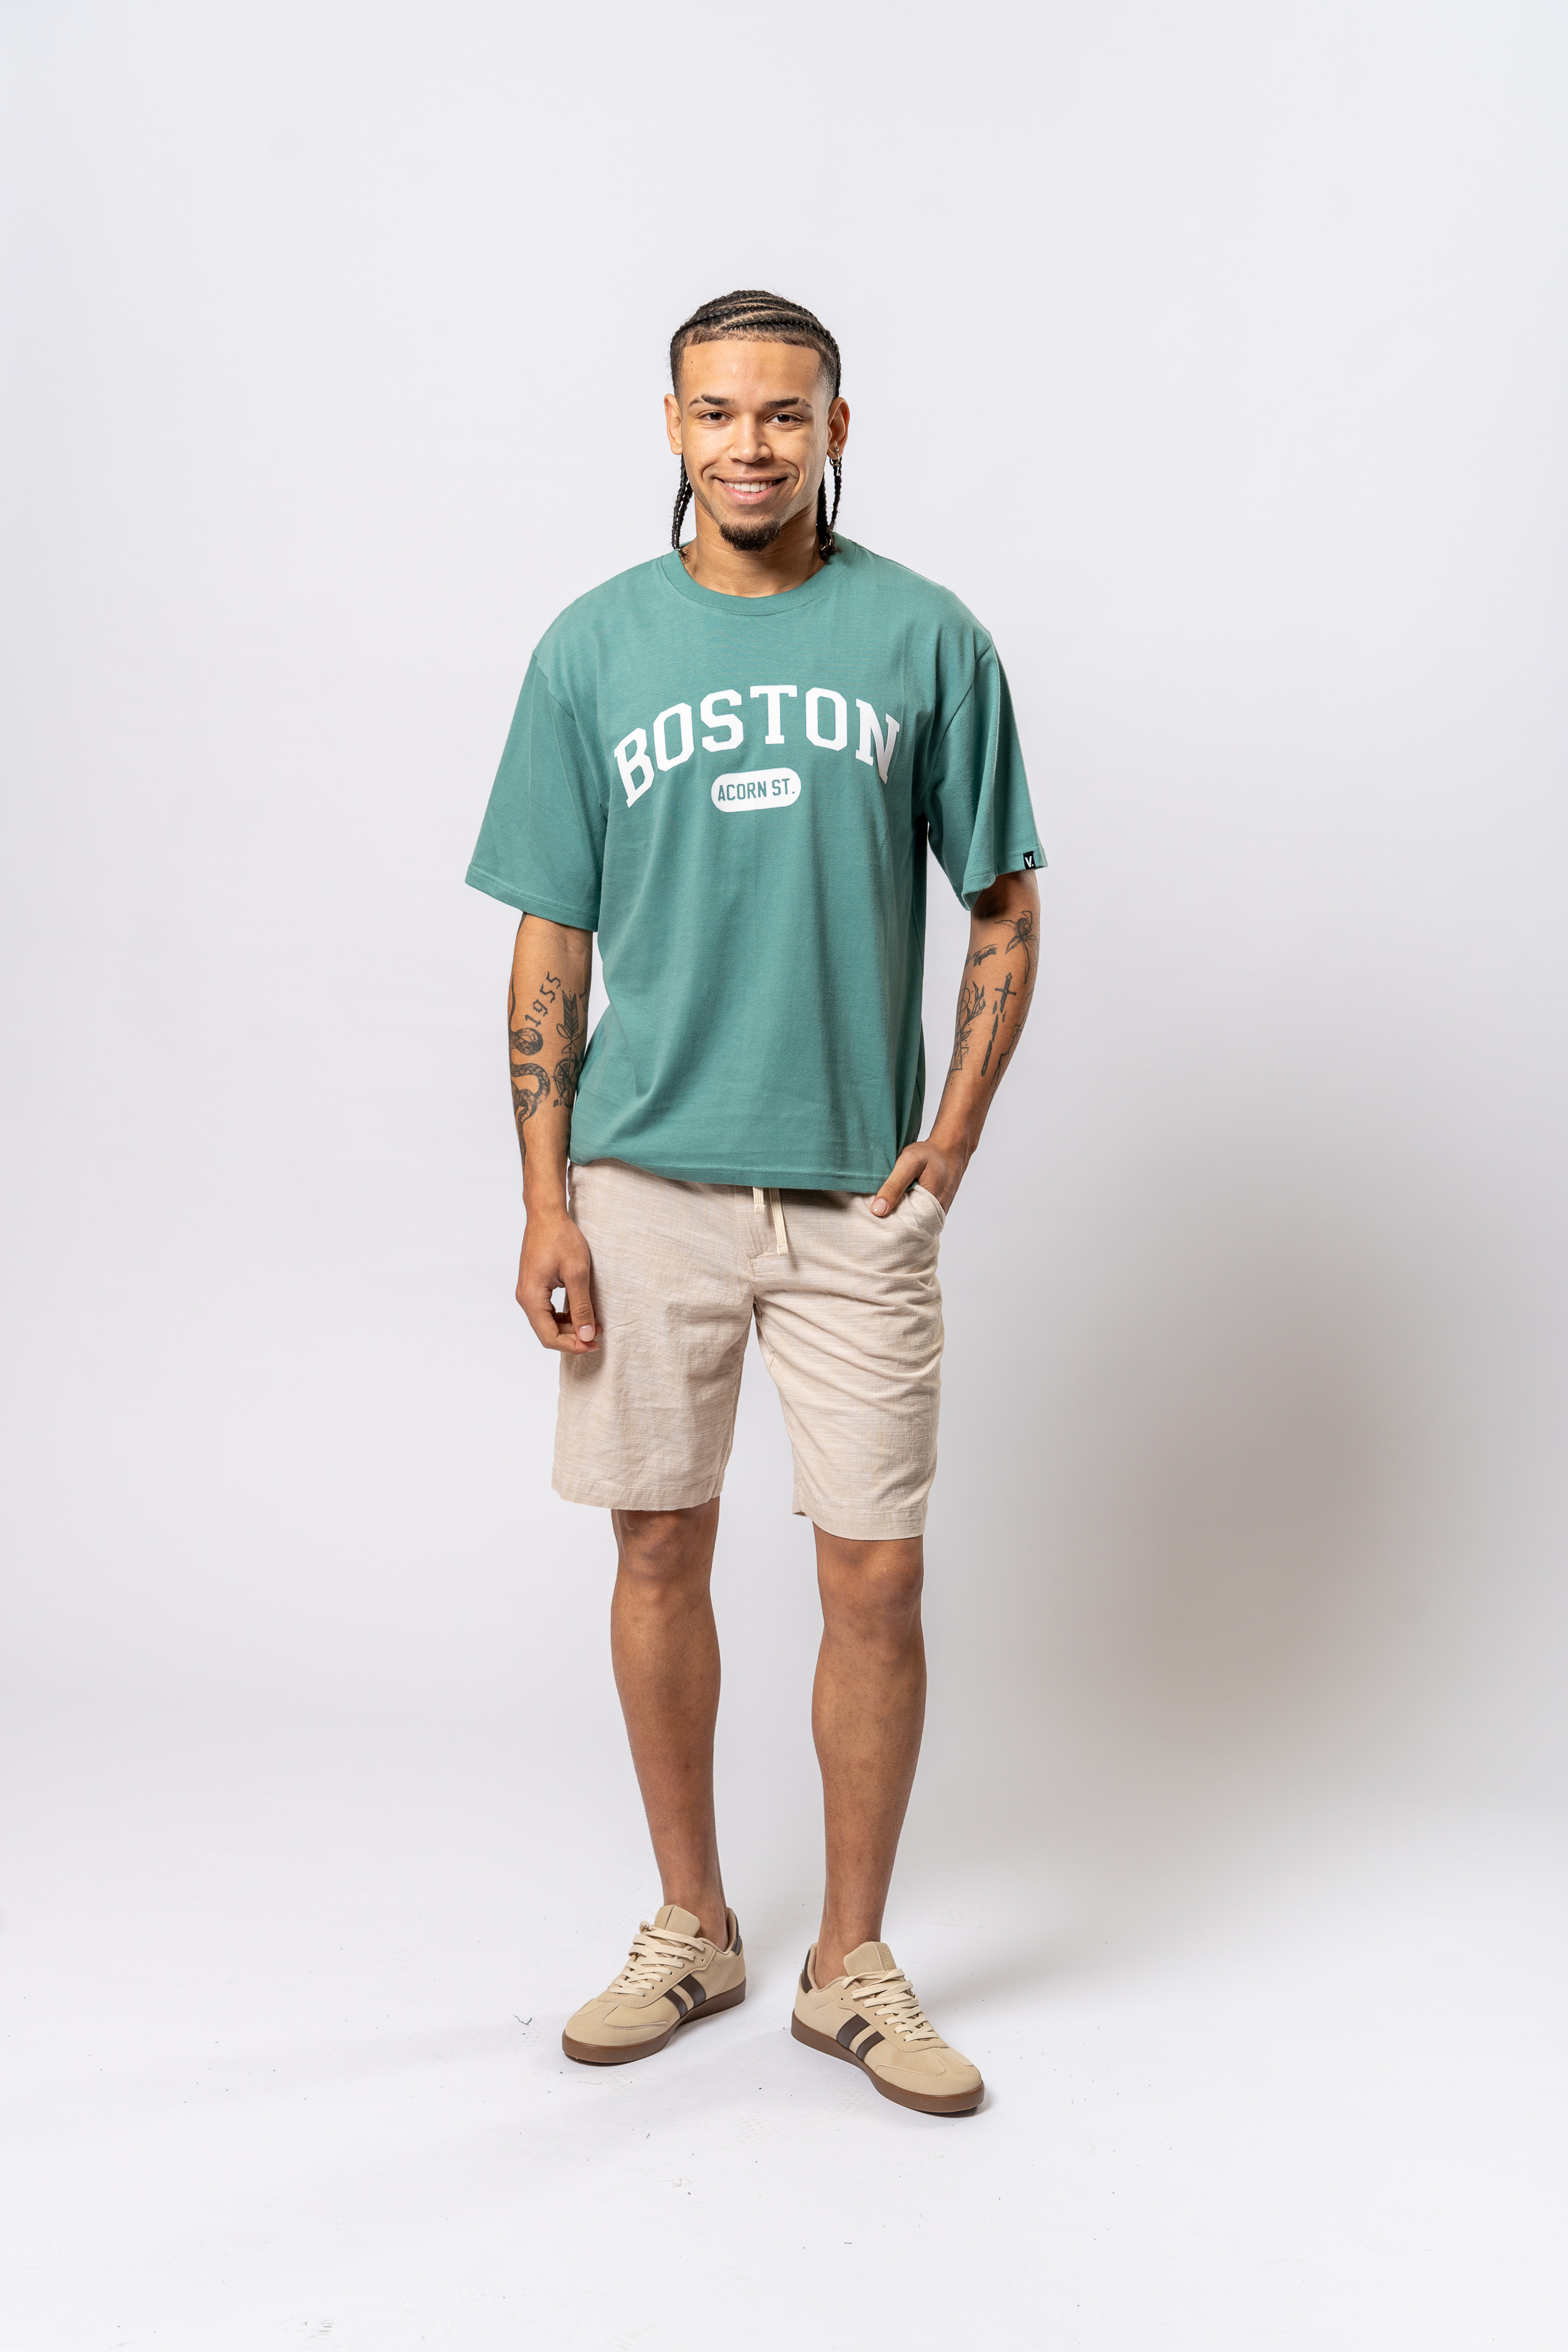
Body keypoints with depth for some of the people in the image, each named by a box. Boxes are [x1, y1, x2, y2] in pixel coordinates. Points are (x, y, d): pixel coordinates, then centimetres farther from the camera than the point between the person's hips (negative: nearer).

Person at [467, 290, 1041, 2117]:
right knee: (662, 1553, 10)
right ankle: (691, 1930, 28)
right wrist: (546, 1199, -2)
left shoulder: (927, 639, 1)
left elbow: (1004, 908, 7)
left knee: (876, 1577, 1)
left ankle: (851, 1964, 20)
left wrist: (952, 1139, -4)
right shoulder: (594, 647, 4)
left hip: (857, 1194, -1)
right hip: (647, 1178, 1)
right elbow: (552, 942, 5)